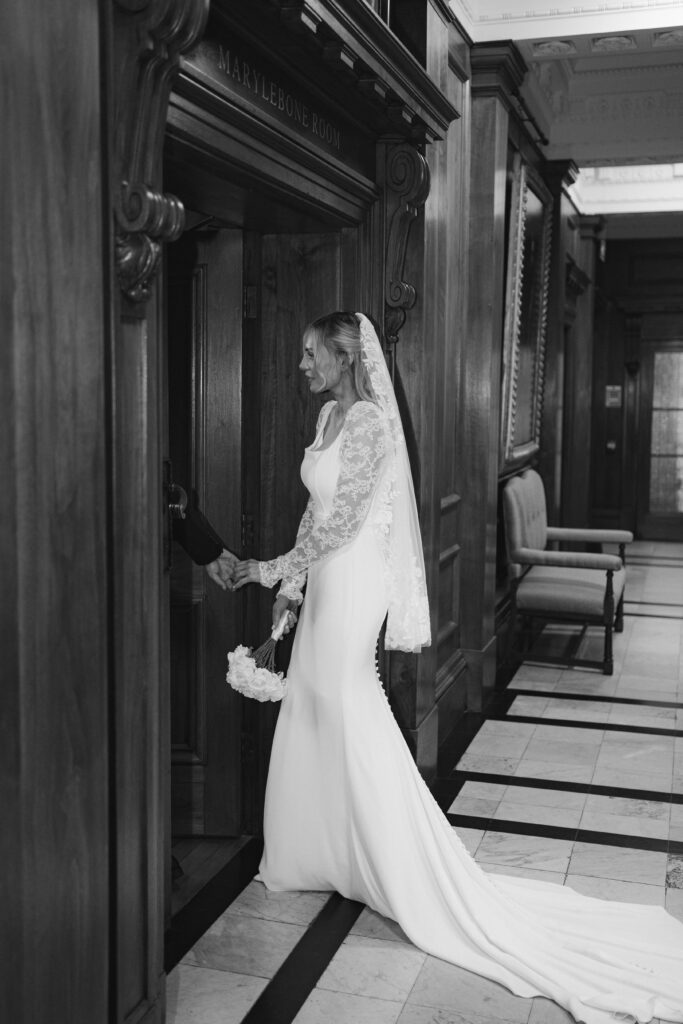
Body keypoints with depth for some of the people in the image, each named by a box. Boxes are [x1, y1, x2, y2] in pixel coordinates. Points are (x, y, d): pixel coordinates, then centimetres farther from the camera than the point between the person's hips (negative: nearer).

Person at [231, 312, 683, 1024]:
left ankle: (418, 885, 10)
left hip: (352, 585, -9)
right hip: (324, 586, 9)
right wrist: (291, 582, 14)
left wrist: (275, 568, -13)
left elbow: (340, 521, -20)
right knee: (310, 720, 16)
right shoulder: (329, 415, 11)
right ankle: (310, 858, 31)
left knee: (354, 724, -3)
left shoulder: (370, 422, -18)